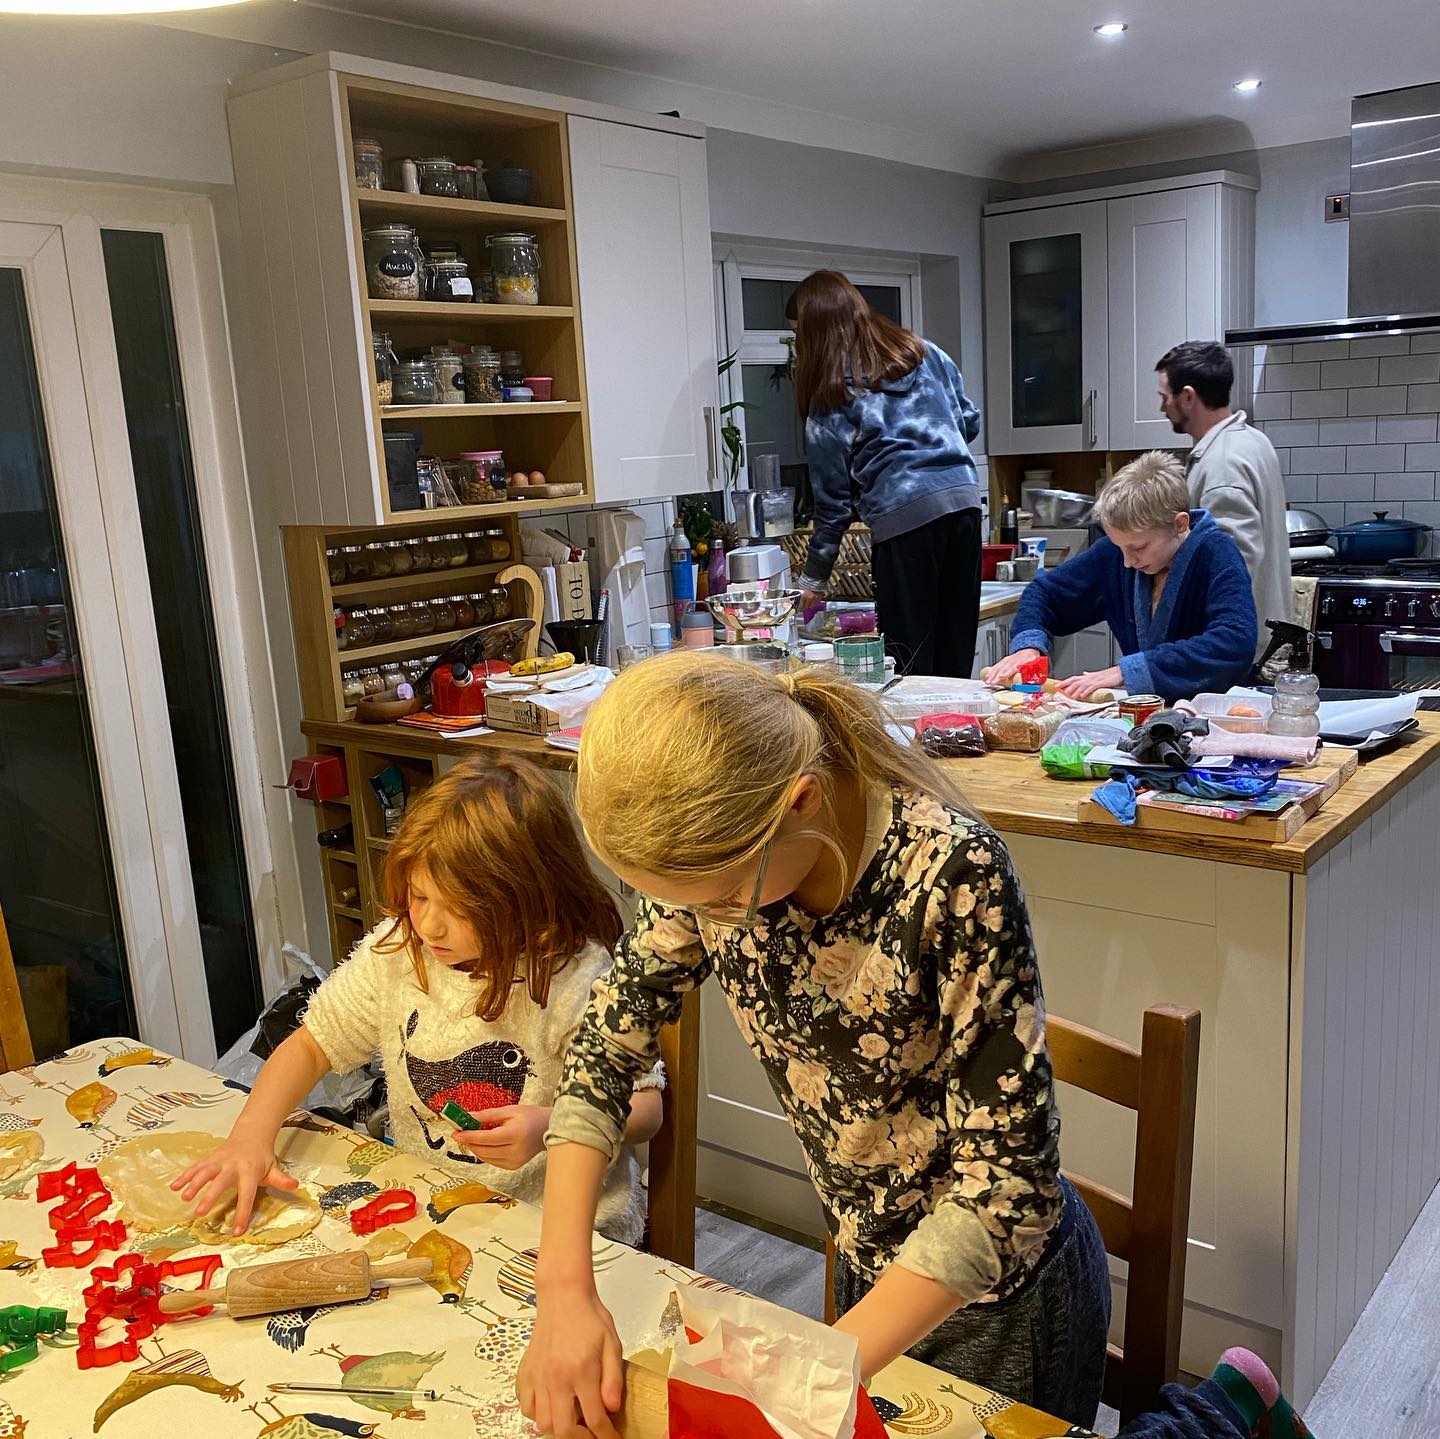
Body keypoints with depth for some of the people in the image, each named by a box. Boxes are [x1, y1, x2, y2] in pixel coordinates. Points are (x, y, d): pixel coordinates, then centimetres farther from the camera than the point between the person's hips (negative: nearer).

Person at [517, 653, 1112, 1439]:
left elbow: (1009, 1180, -29)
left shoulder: (953, 874, -33)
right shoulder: (713, 851, -17)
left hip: (996, 1288, -5)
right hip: (869, 1264, 5)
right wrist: (563, 1286, -18)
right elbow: (607, 1046, -8)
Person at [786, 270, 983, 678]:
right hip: (964, 499, 6)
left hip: (902, 515, -5)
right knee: (955, 653, 11)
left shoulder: (830, 395, 3)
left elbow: (833, 497, 5)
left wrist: (813, 578, 13)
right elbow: (969, 421, 18)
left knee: (910, 658, 0)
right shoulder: (925, 352, 15)